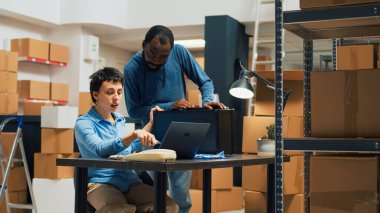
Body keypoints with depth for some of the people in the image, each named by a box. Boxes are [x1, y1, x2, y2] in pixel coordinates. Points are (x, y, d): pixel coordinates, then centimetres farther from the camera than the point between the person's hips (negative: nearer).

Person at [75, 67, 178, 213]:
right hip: (101, 183, -6)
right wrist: (134, 134, -31)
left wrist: (150, 124, 33)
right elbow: (101, 150, -21)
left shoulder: (120, 121, 19)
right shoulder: (84, 123, -3)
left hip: (131, 181, 6)